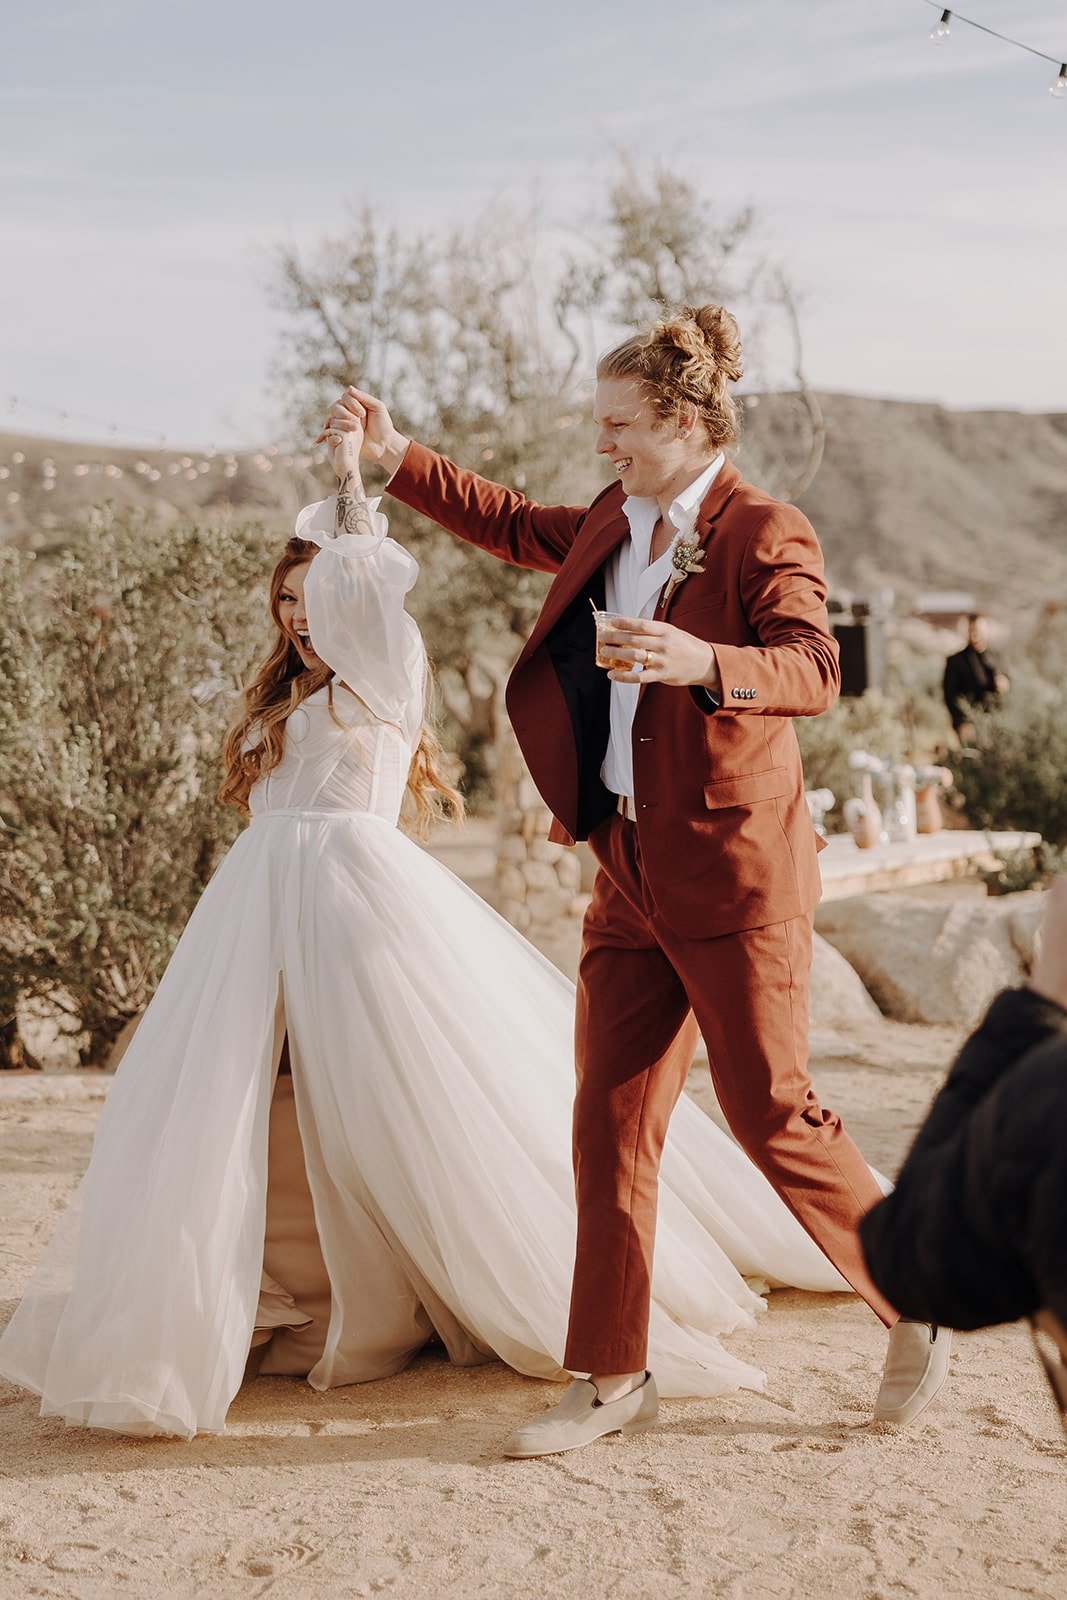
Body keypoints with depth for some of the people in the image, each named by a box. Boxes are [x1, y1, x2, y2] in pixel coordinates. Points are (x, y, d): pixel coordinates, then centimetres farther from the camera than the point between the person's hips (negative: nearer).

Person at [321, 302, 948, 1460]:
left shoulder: (766, 534, -11)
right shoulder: (617, 525, 12)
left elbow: (812, 670, -25)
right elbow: (516, 527, 29)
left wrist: (702, 661, -43)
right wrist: (399, 459, 21)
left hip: (732, 875, -7)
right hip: (632, 872, 8)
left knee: (770, 1112, -3)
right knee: (611, 1117, 6)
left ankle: (918, 1311, 19)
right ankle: (610, 1375, 15)